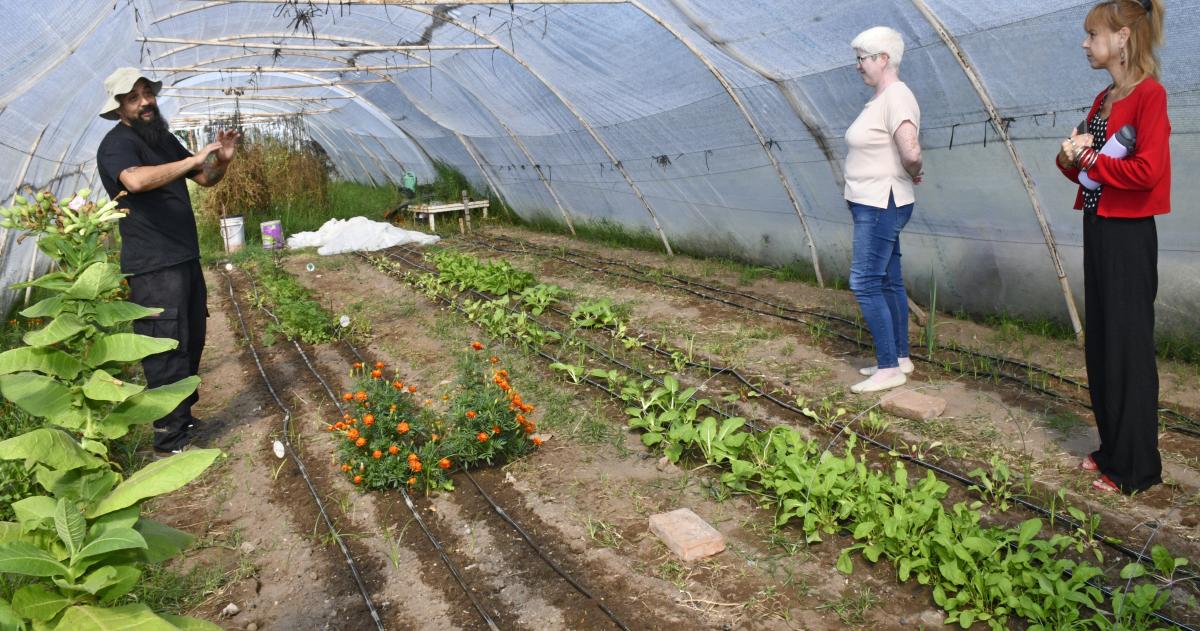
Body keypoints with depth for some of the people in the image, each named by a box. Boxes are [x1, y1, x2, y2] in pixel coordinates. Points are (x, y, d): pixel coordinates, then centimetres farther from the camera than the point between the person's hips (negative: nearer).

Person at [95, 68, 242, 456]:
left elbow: (205, 179, 20)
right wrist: (193, 159, -27)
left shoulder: (163, 139, 15)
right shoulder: (117, 144, -12)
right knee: (167, 355, -7)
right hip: (153, 268, -9)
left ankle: (182, 420, 30)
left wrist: (221, 160, -1)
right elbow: (136, 179, -33)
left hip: (185, 260, 9)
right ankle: (170, 440, 1)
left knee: (191, 346, 16)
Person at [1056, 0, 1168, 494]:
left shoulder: (1148, 94, -12)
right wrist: (1069, 158, -4)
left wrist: (1088, 159, -11)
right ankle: (1112, 448, 27)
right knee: (1100, 342, 14)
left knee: (1128, 348, -1)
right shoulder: (1103, 100, 13)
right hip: (1097, 230, 9)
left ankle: (1136, 467, 11)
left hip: (1128, 236, -9)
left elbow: (1147, 171, -23)